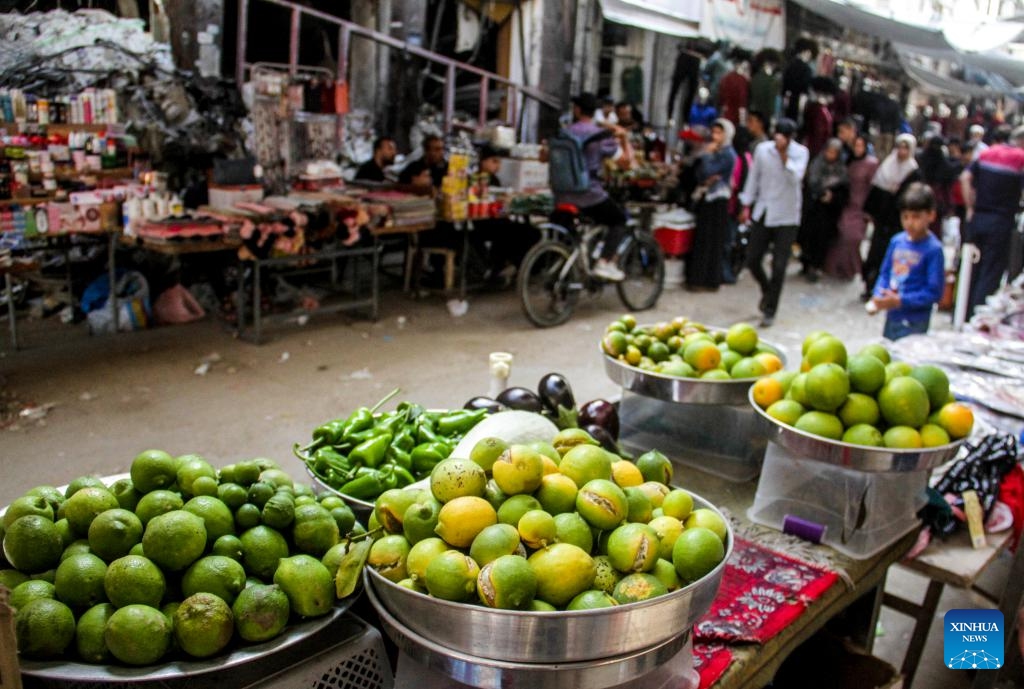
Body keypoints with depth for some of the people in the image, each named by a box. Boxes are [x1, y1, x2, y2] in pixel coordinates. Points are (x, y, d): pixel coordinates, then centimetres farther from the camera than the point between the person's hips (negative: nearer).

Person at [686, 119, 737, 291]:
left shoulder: (727, 154, -10)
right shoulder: (713, 151, 13)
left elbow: (708, 172, -20)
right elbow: (700, 175, 7)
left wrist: (706, 154, -9)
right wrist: (706, 180, -13)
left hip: (718, 202, -8)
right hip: (706, 199, 8)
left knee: (711, 240, -4)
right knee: (701, 238, 10)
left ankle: (708, 281, 3)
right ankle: (697, 278, 17)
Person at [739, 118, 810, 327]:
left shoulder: (800, 152, -6)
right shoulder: (762, 149, 0)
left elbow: (795, 178, -21)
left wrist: (784, 153, -26)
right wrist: (747, 206, 8)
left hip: (786, 216, -2)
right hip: (763, 213, 3)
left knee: (779, 266, -2)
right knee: (752, 260, 5)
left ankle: (770, 311, 11)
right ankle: (767, 291, 36)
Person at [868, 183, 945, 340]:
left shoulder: (933, 249, -13)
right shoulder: (897, 241, 4)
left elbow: (934, 292, -15)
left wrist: (900, 300, -21)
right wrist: (877, 297, -4)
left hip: (914, 323, -6)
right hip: (892, 316, 6)